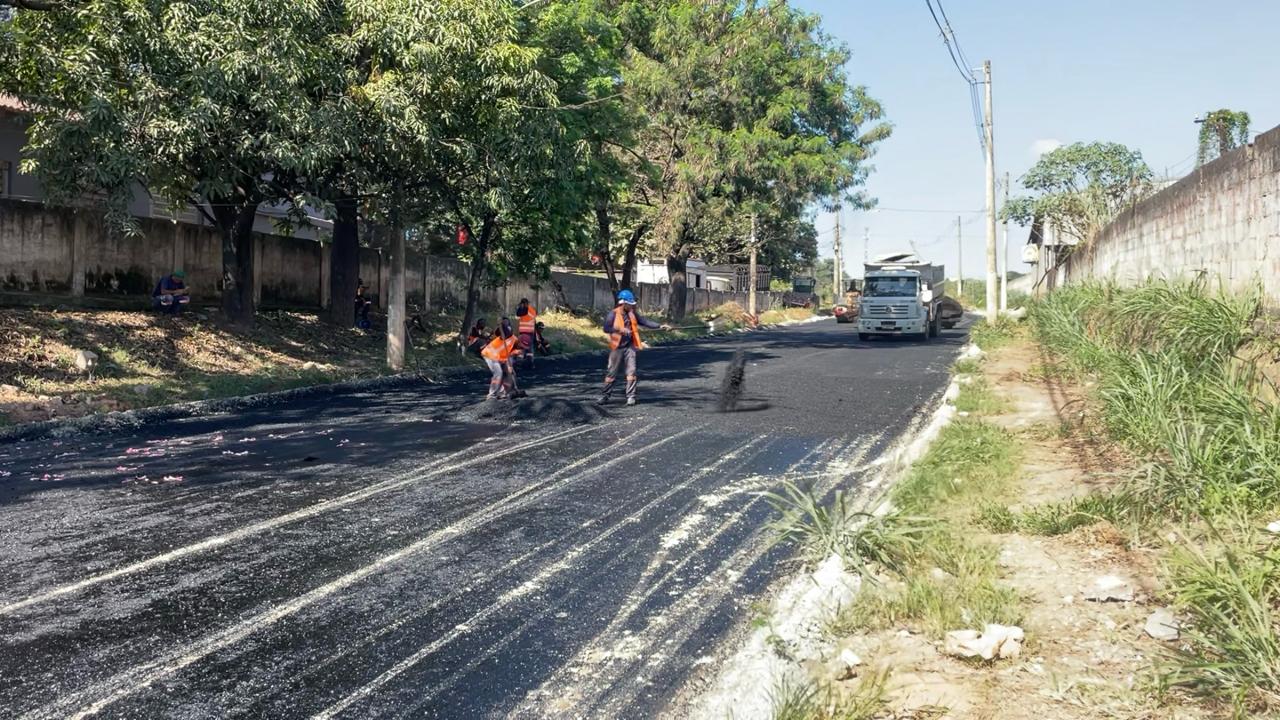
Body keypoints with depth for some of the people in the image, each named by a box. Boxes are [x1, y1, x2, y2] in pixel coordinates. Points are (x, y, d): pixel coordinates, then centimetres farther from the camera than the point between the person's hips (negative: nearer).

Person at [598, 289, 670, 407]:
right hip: (617, 347, -4)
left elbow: (645, 321, 4)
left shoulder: (633, 313, 7)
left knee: (631, 371, -1)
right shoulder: (613, 314, -9)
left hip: (630, 346, 4)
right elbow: (606, 328, -17)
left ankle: (631, 396, 6)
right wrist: (620, 330, -29)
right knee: (611, 373, 2)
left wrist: (660, 326, -5)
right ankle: (605, 396, 11)